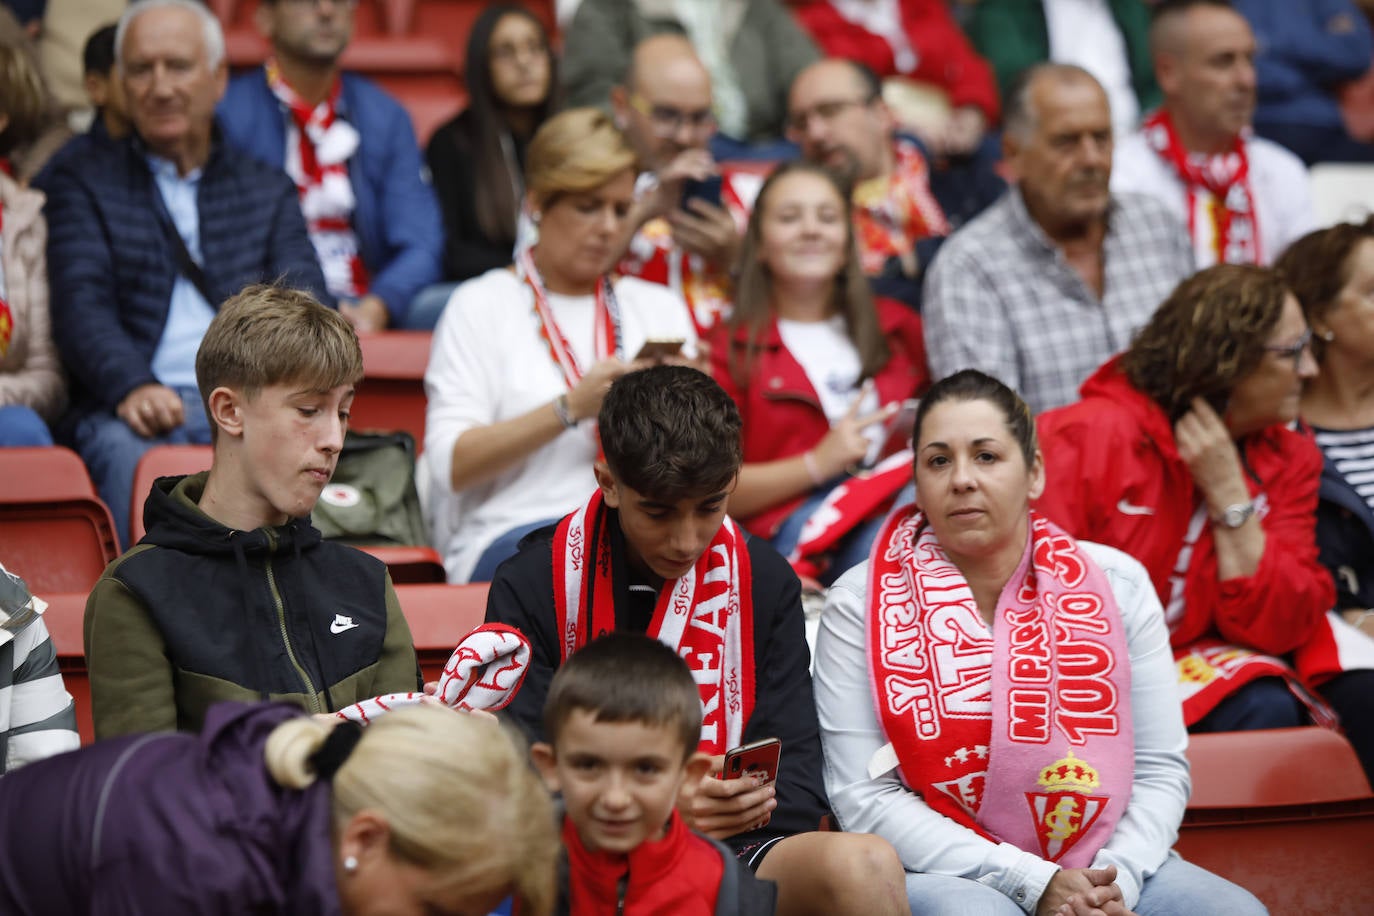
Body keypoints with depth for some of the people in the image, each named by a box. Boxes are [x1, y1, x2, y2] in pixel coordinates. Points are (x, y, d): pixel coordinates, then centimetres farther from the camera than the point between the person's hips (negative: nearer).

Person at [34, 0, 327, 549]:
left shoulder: (269, 191, 25)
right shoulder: (81, 184, 19)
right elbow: (81, 303, 2)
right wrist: (132, 386, -20)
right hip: (135, 408, -1)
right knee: (129, 455, -38)